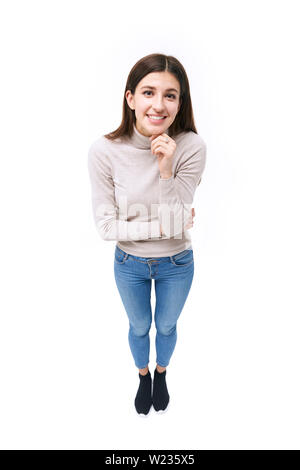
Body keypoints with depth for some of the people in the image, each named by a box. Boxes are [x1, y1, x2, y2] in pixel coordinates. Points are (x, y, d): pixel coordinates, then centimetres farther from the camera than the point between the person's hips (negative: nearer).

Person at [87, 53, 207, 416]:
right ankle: (143, 376, 59)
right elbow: (106, 226, -18)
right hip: (129, 264, 0)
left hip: (176, 264, 1)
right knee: (139, 327, 26)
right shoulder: (104, 151, -22)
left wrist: (167, 170, -33)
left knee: (166, 326, 26)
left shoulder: (191, 147, -22)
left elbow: (179, 224, -21)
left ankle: (161, 373, 60)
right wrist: (161, 226, -22)